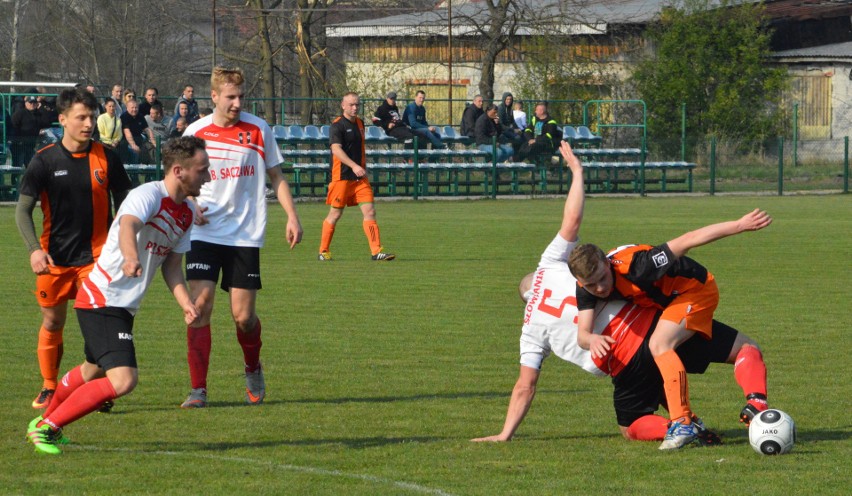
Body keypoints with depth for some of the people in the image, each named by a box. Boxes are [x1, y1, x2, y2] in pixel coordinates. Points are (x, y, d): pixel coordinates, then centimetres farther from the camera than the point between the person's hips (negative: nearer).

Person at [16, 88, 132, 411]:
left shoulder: (106, 158, -1)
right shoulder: (45, 160, -4)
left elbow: (125, 203, 9)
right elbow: (23, 209, -3)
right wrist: (34, 249, -18)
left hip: (96, 254, 0)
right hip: (54, 256, 0)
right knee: (52, 322, 8)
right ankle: (49, 388, 23)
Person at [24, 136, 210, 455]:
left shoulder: (186, 213, 9)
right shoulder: (149, 195, -19)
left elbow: (171, 266, 16)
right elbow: (127, 226, -39)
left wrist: (186, 304, -1)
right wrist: (131, 258, -61)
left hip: (124, 307, 10)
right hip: (101, 300, -10)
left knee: (94, 371, 27)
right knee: (123, 380, -21)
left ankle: (44, 423, 51)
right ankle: (47, 427, -9)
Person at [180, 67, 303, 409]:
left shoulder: (258, 130, 2)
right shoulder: (196, 132, 3)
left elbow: (276, 176, 10)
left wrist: (292, 217, -1)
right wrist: (190, 205, -6)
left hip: (246, 236, 0)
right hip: (205, 235, 0)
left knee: (243, 316, -2)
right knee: (200, 304, -13)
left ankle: (253, 371, 29)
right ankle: (198, 390, -6)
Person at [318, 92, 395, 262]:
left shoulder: (359, 123, 14)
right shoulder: (337, 125, -9)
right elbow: (336, 149, -23)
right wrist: (354, 166, -33)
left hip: (360, 178, 6)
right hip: (341, 176, -6)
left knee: (369, 211, -4)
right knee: (335, 214, 0)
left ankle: (376, 251, -6)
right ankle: (323, 251, 13)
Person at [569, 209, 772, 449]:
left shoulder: (633, 264, -37)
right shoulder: (586, 288, -17)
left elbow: (689, 240, -35)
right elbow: (582, 334, -22)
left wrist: (740, 225, -38)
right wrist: (592, 339, -48)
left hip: (696, 288, -9)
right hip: (666, 301, 9)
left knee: (659, 345, -27)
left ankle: (682, 423, -29)